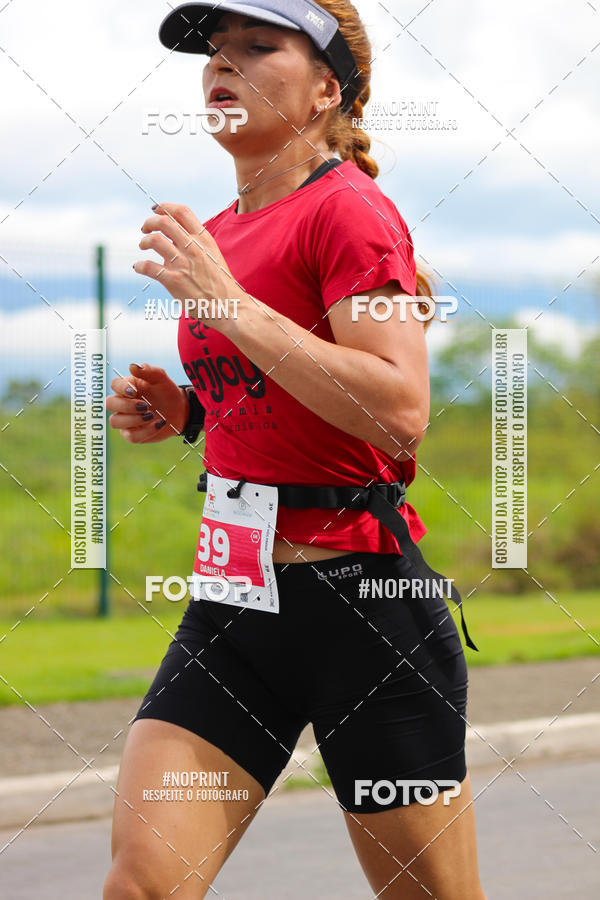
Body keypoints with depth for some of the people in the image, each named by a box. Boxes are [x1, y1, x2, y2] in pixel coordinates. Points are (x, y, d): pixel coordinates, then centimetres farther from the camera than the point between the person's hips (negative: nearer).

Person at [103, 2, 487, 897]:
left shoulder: (349, 210, -10)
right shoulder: (218, 235, 14)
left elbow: (399, 412, -23)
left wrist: (226, 303, -20)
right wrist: (183, 411, 7)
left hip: (362, 599, -7)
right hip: (234, 597, 7)